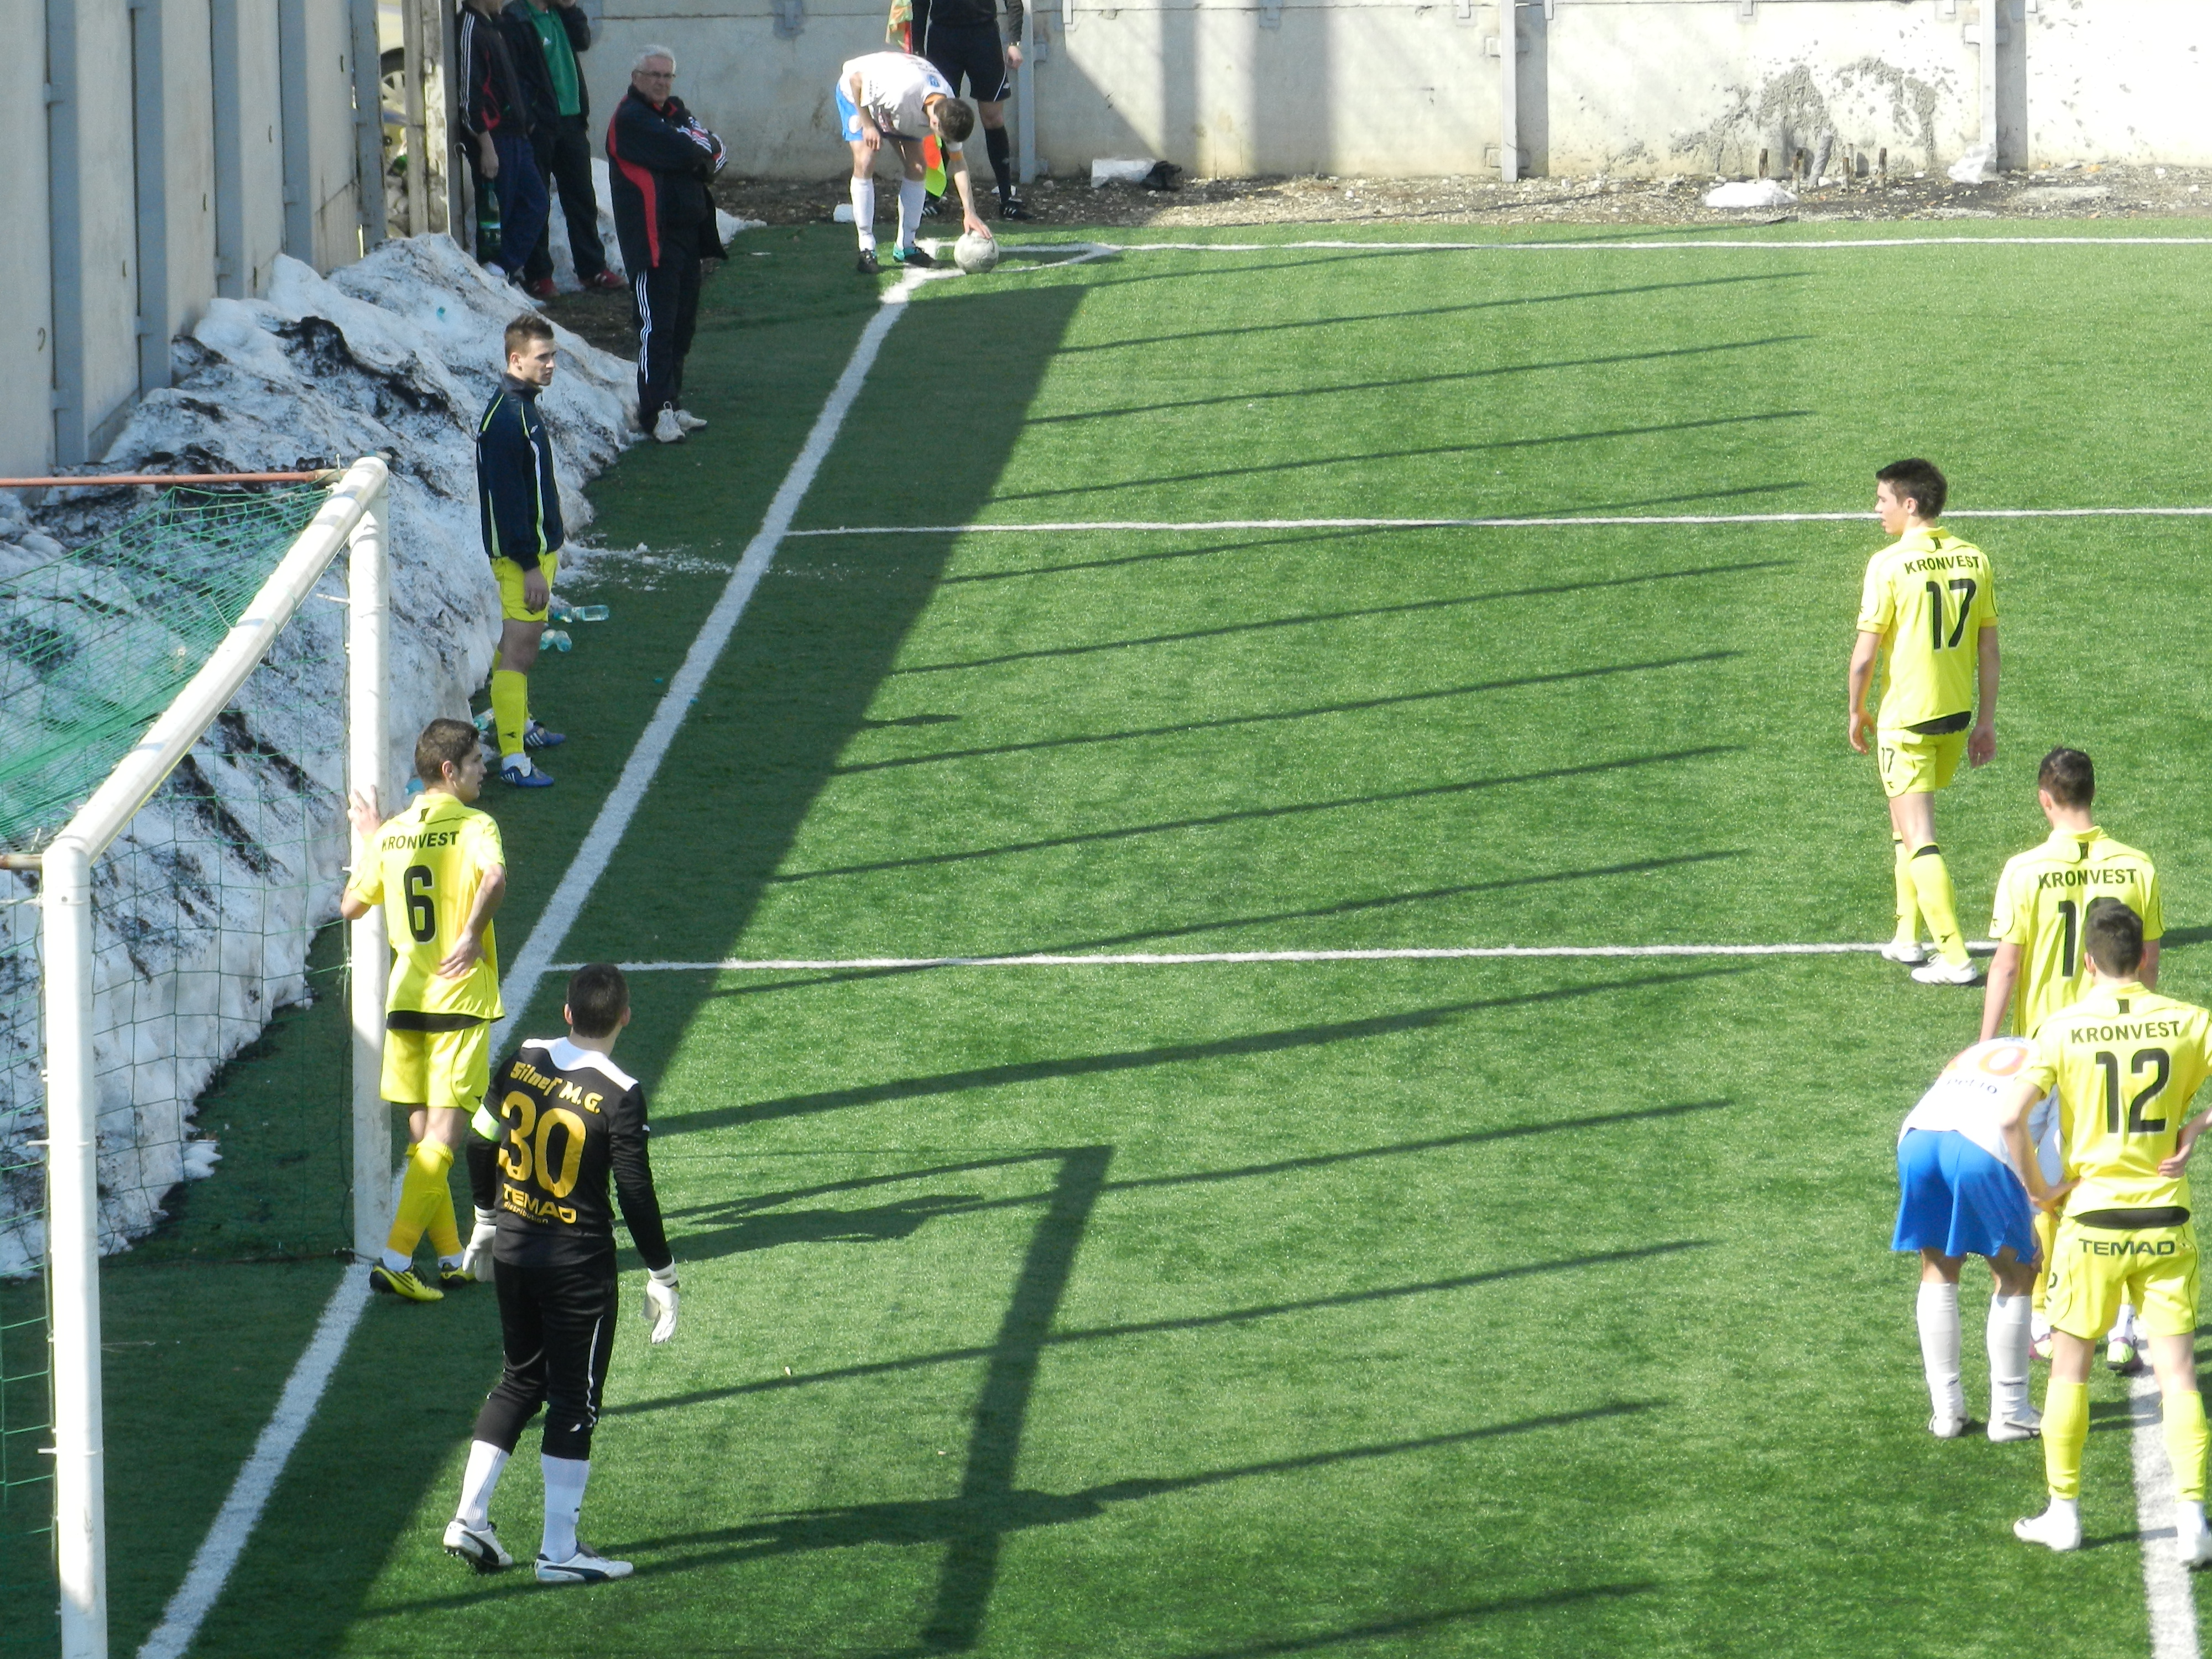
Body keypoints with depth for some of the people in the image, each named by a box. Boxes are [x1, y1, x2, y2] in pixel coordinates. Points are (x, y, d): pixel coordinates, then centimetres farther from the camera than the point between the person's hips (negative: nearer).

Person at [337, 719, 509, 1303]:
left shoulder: (392, 832, 7)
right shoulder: (473, 825, -8)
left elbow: (350, 906, 17)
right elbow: (494, 876, -31)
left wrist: (368, 842, 28)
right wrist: (474, 935, -18)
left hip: (405, 999, 6)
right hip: (460, 998, -6)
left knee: (422, 1139, 14)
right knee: (442, 1139, -5)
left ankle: (452, 1259, 20)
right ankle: (395, 1258, -14)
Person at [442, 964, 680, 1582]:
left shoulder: (522, 1061, -2)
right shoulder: (619, 1094, -17)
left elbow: (480, 1145, 9)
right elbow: (636, 1194, -15)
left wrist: (487, 1220, 26)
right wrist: (662, 1276, -4)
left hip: (513, 1249, 5)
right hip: (578, 1264, -5)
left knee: (521, 1380, 21)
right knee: (575, 1398, 5)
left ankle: (470, 1518, 16)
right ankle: (560, 1550, 7)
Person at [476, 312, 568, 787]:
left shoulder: (525, 405, 8)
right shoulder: (505, 418, -24)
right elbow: (507, 498, -24)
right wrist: (530, 565, -23)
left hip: (538, 547, 10)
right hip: (520, 556, -10)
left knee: (523, 643, 23)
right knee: (518, 652, -7)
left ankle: (520, 725, 38)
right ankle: (513, 759, -6)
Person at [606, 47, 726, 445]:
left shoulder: (675, 113, 17)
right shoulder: (631, 118, -10)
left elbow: (716, 154, 8)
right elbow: (683, 153, -19)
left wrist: (701, 156, -12)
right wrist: (703, 153, 1)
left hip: (687, 232, 8)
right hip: (652, 236, -8)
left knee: (682, 323, 12)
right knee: (657, 324, -11)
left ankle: (672, 404, 19)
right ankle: (657, 412, -12)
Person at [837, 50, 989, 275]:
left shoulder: (948, 112, -24)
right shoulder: (902, 89, -46)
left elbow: (958, 162, -13)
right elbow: (856, 78, -32)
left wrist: (970, 213, -19)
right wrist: (868, 125, -27)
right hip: (855, 93, -6)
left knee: (916, 169, -6)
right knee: (865, 163, -21)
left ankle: (906, 247, 7)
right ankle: (867, 250, -16)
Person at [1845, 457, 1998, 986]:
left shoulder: (1889, 565, -15)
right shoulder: (1973, 560, 1)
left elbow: (1865, 654, -13)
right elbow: (1989, 648, 5)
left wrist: (1856, 713, 3)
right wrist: (1986, 720, 12)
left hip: (1906, 720, -6)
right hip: (1956, 716, 6)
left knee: (1919, 840, -2)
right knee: (1907, 825, 24)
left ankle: (1955, 958, -7)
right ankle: (1908, 937, 28)